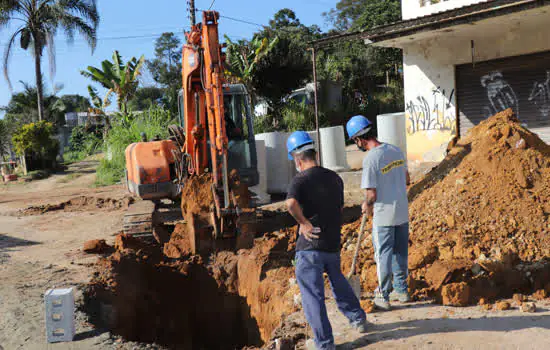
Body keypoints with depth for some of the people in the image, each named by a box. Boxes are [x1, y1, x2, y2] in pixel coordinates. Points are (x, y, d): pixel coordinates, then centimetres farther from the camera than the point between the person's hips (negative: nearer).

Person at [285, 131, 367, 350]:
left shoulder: (301, 180, -12)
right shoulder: (335, 178, 8)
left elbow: (291, 203, -32)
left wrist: (304, 223, -18)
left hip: (310, 245, -7)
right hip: (333, 243, 7)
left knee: (313, 295, 2)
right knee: (337, 280, 30)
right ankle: (358, 319, 41)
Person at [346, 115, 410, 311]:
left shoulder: (371, 159, -21)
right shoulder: (396, 151, 2)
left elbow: (371, 194, -20)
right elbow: (406, 179, 13)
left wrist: (367, 205, 0)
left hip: (383, 215, -7)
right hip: (403, 212, 7)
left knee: (383, 255, 5)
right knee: (400, 253, 18)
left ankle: (383, 296, 14)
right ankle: (401, 290, 30)